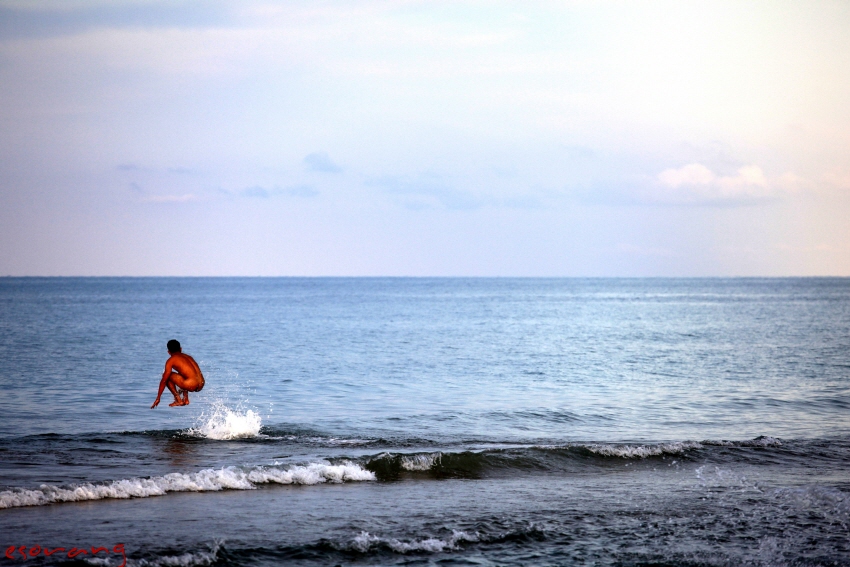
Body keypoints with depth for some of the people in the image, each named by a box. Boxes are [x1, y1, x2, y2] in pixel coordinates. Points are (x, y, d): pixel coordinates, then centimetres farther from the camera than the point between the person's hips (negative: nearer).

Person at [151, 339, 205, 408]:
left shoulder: (171, 360, 4)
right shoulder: (188, 357, 24)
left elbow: (164, 381, 4)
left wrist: (158, 398, 11)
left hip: (191, 385, -7)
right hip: (201, 385, 7)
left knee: (167, 376, 9)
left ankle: (178, 401, 7)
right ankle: (186, 399, 25)